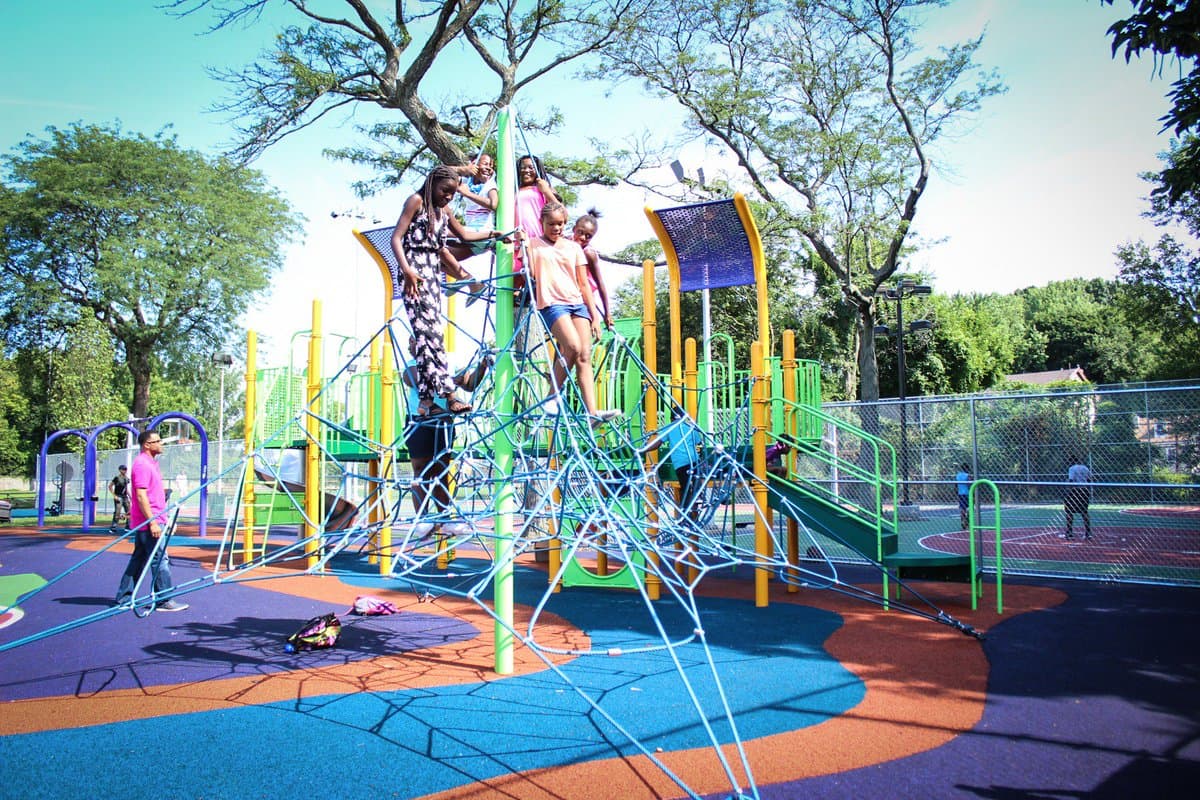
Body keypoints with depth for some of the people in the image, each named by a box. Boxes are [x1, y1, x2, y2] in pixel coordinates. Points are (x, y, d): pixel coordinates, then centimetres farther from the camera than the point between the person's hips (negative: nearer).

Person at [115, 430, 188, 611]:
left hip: (146, 522, 10)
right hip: (148, 521, -10)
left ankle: (124, 598, 22)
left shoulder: (151, 462, 17)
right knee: (160, 560, -7)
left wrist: (159, 520, 24)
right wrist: (152, 522, -24)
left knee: (138, 559, 15)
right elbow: (141, 496, -21)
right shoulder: (142, 464, -15)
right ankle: (164, 600, -3)